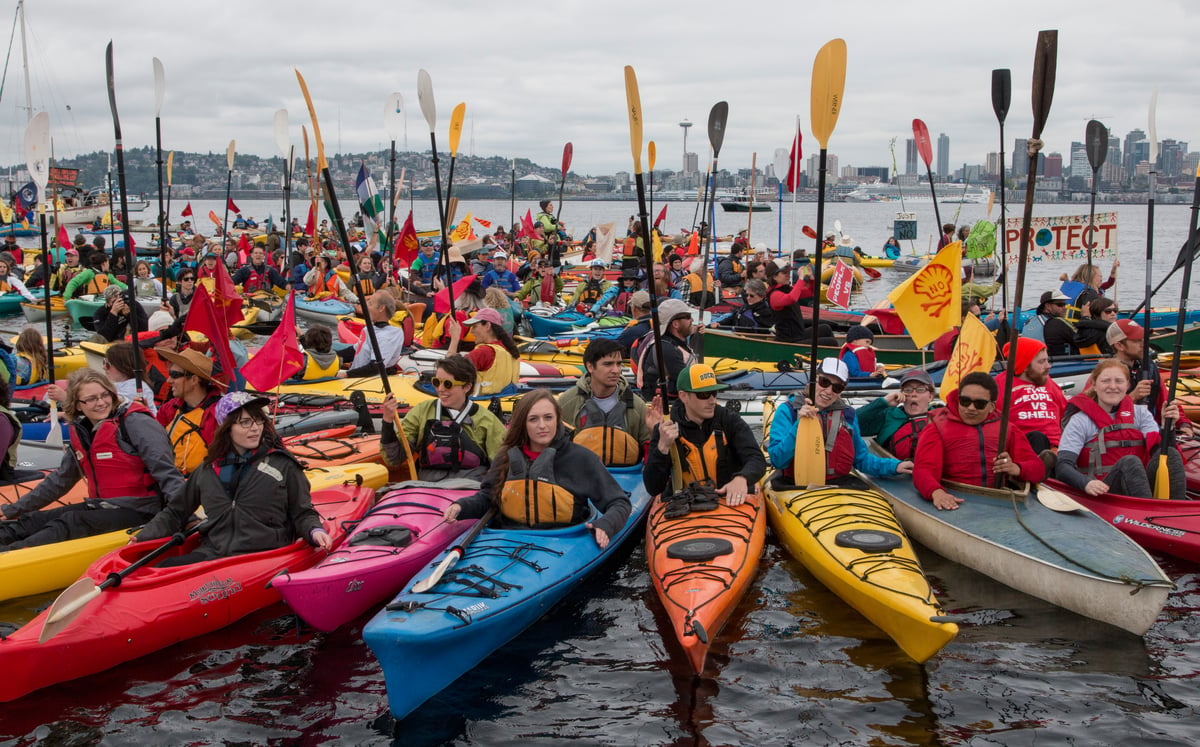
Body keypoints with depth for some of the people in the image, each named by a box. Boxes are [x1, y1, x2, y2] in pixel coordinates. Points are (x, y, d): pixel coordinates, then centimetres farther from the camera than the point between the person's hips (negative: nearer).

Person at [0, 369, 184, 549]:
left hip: (137, 511, -8)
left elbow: (165, 473, -17)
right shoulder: (81, 432, 14)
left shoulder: (134, 422, -9)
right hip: (100, 507, 8)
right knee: (32, 521, -6)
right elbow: (60, 480, 25)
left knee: (70, 523, -26)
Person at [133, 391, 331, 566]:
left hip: (263, 556, -3)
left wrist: (314, 531, -8)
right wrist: (143, 536, 17)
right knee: (164, 568, -25)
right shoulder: (208, 470, 19)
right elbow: (176, 512, 30)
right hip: (210, 554, 3)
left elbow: (302, 514, 13)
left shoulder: (283, 465, 10)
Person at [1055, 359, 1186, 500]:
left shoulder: (1140, 413, 16)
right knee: (1130, 462, -31)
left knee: (1171, 454, -19)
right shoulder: (1080, 421, 2)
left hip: (1143, 485, 4)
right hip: (1103, 491, -4)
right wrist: (1087, 483, -29)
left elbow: (1159, 449, 2)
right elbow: (1062, 466, -10)